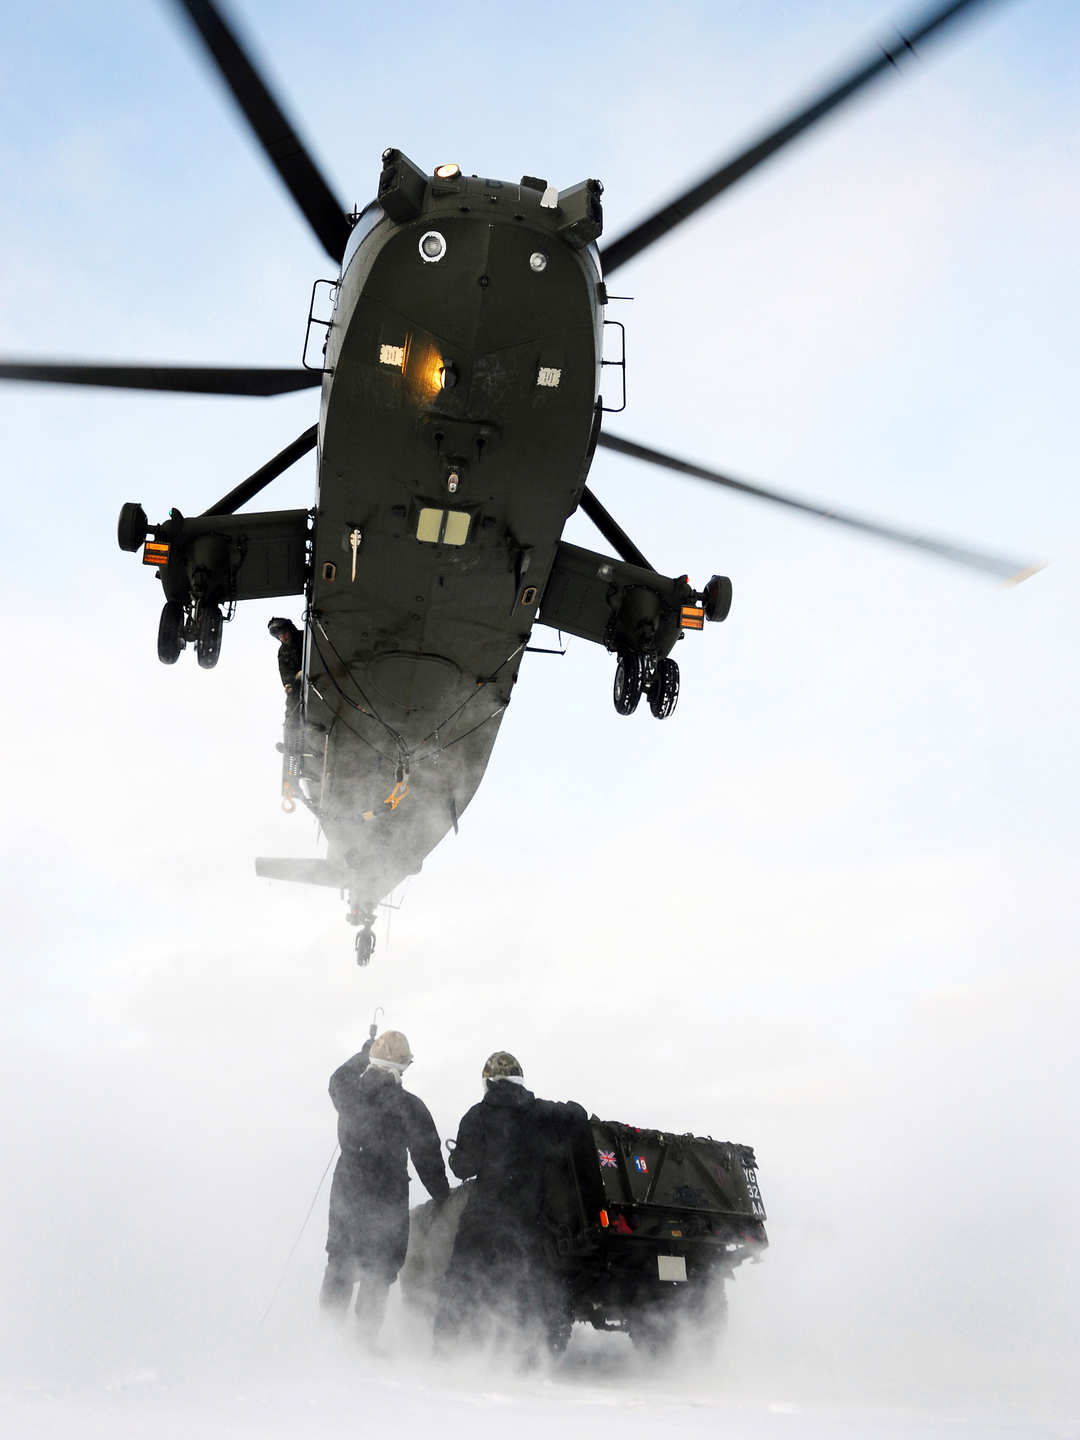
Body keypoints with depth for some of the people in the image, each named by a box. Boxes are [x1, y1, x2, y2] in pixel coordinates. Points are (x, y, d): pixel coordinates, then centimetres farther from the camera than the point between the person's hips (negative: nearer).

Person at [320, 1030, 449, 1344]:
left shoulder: (347, 1092, -5)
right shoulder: (408, 1106, -17)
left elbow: (338, 1078, 22)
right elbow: (427, 1159, -13)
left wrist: (366, 1052, 36)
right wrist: (445, 1199, -2)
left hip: (345, 1192, 4)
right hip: (387, 1200, -4)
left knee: (339, 1265, 19)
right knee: (378, 1272, 9)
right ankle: (364, 1338, 12)